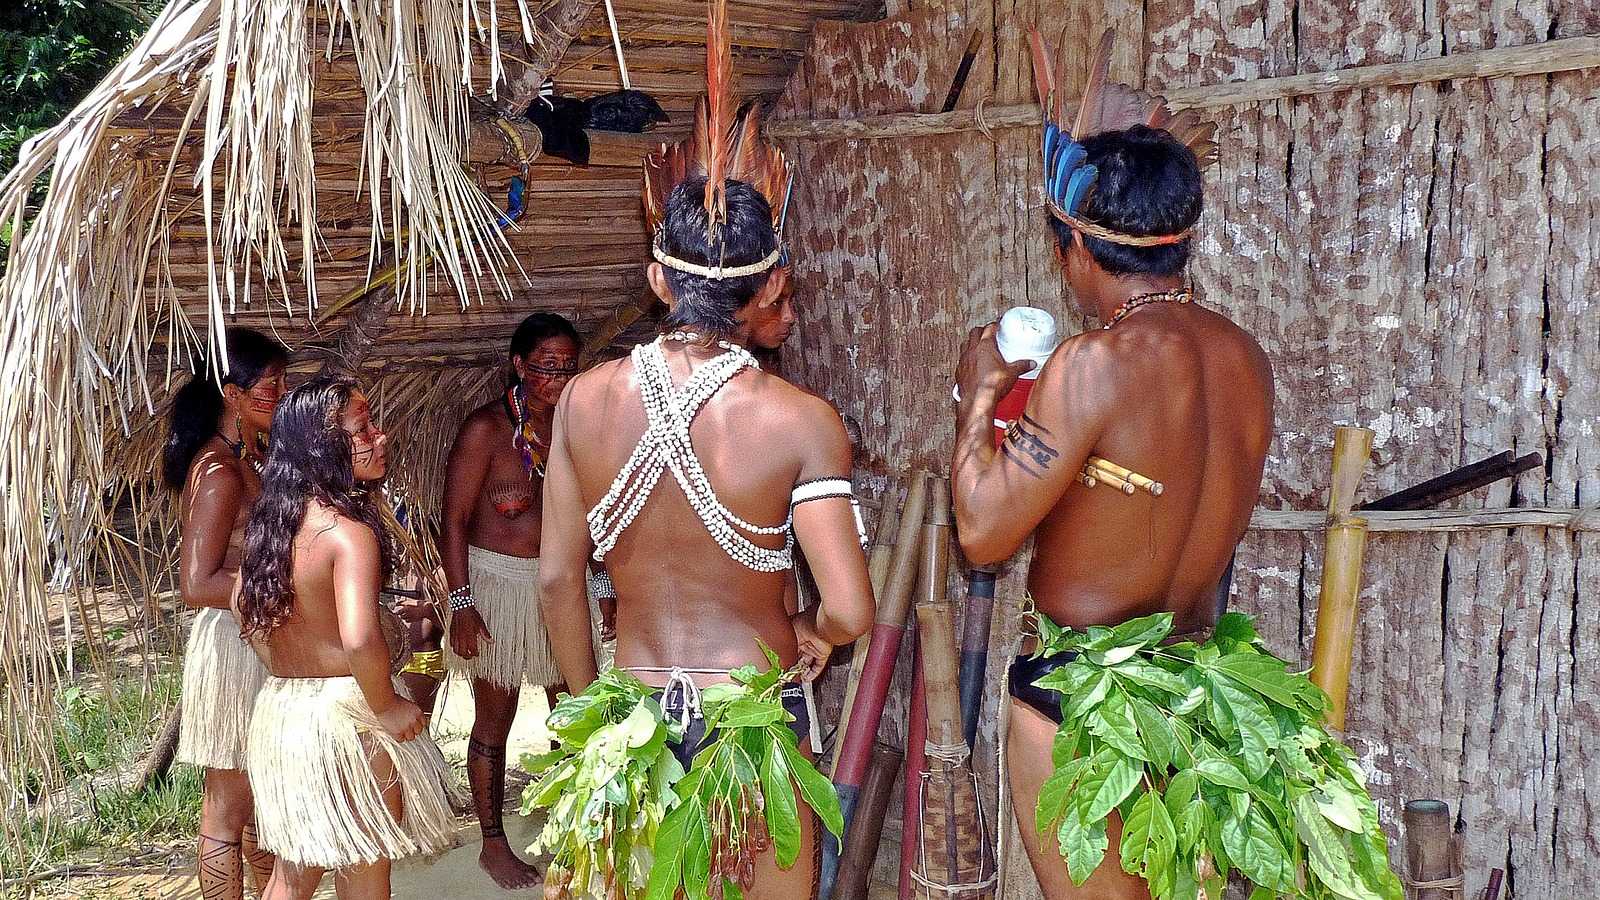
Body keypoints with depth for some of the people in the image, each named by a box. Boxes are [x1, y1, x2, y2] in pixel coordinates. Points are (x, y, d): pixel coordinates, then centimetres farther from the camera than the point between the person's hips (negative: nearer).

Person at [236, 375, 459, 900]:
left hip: (278, 709, 8)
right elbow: (359, 641, -34)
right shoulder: (349, 532, -22)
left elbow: (248, 614, 16)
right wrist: (388, 708, -19)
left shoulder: (271, 519, 4)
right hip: (345, 718, -8)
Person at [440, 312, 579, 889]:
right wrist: (461, 603, -16)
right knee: (494, 722, 6)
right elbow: (454, 520, -12)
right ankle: (493, 845, 20)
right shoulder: (486, 428, -13)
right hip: (500, 586, -5)